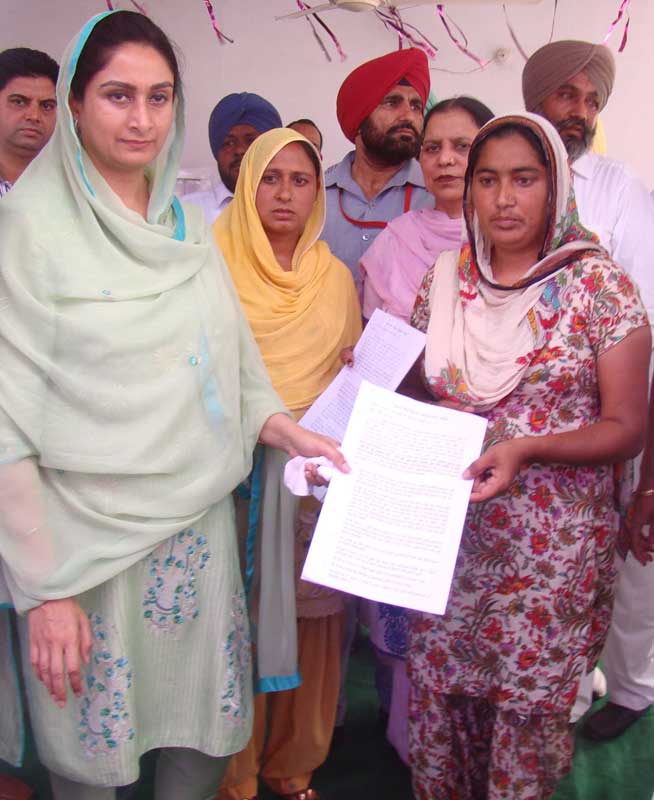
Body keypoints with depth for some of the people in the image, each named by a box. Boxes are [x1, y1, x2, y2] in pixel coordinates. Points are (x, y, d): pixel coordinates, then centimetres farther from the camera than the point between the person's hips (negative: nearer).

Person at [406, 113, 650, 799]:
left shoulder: (596, 283, -7)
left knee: (526, 706, 7)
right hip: (450, 531, 4)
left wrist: (525, 449, -22)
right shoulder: (445, 277, 5)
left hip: (552, 543, -3)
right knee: (434, 690, 11)